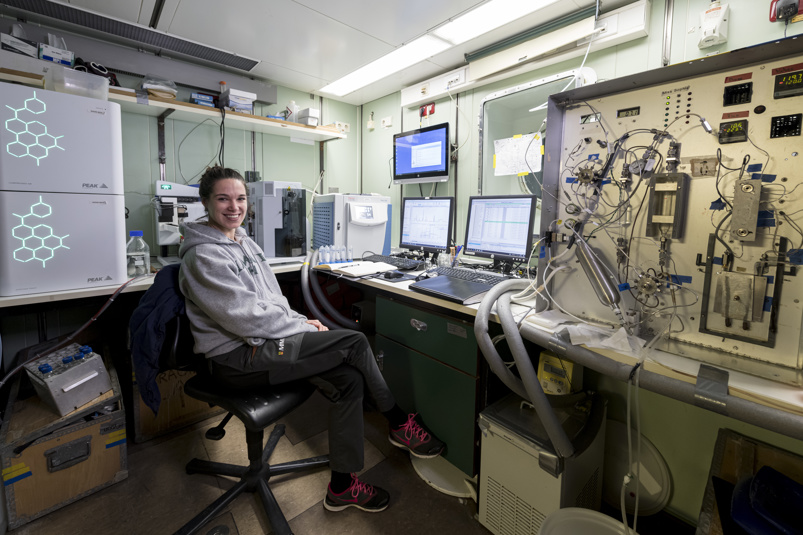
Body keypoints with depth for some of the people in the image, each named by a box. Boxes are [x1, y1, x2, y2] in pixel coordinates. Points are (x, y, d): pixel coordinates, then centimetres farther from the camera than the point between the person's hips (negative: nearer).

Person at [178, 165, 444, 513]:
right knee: (355, 343, -18)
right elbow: (247, 319, -21)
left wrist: (300, 321, 2)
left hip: (258, 344, 9)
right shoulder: (203, 256, -15)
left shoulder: (243, 243, 14)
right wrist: (305, 327, -13)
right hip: (237, 358, -9)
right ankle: (400, 425, 1)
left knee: (349, 378, -8)